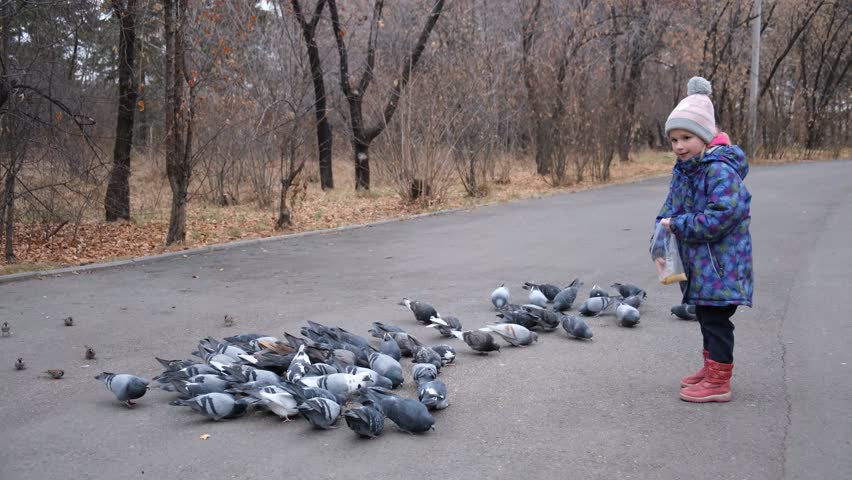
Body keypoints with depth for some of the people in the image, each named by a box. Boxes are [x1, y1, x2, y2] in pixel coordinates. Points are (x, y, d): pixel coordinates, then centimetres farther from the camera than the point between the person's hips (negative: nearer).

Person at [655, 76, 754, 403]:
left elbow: (722, 216, -28)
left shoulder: (719, 170, -20)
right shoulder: (682, 170, 8)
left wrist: (678, 225, -23)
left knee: (716, 317, -2)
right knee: (705, 315, 19)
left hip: (721, 262, -9)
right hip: (697, 262, 9)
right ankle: (711, 369, 34)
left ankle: (718, 383, 7)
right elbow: (671, 207, 14)